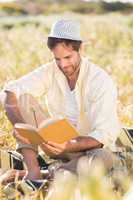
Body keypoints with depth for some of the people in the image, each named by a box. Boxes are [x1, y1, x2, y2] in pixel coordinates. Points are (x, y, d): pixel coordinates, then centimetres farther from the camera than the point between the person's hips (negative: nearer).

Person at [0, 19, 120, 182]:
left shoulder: (101, 81, -21)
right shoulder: (50, 72, -10)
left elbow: (104, 134, -27)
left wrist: (70, 146, -44)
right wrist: (19, 126, -36)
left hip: (90, 146, -4)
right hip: (58, 141, 4)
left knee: (104, 157, -39)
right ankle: (33, 170, -28)